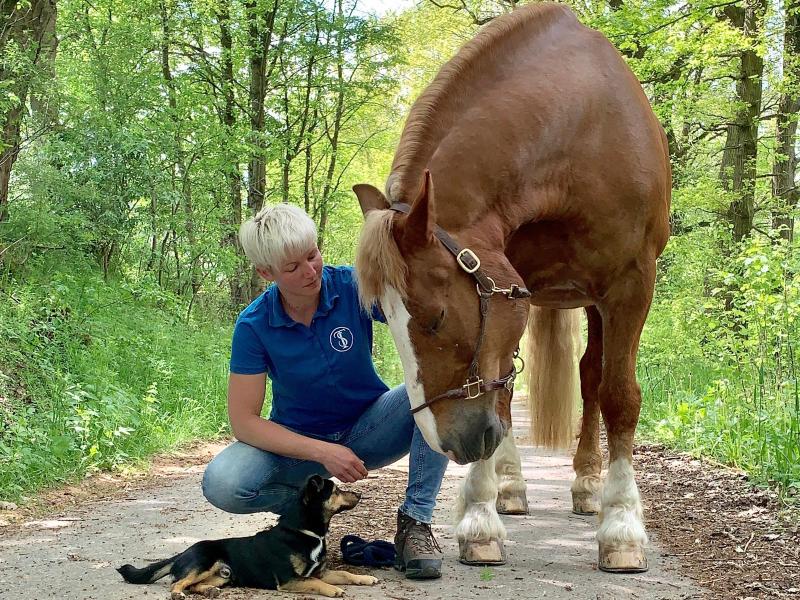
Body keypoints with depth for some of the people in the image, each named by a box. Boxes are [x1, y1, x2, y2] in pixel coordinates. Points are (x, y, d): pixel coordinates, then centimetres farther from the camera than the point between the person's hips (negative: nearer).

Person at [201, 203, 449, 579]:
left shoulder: (353, 287, -16)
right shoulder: (254, 325, -17)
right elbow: (243, 421, -17)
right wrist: (322, 452, -28)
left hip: (368, 431, 1)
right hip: (298, 442, -1)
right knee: (221, 484, -30)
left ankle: (415, 521, -18)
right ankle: (303, 501, 4)